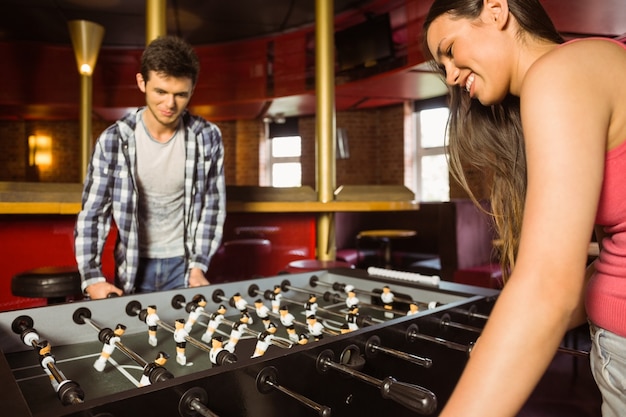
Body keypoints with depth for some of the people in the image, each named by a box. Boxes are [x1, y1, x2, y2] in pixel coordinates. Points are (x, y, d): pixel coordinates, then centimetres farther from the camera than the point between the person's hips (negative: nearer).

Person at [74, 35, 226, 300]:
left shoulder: (208, 138, -10)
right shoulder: (114, 140, -11)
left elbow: (213, 205, -4)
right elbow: (92, 213, -5)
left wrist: (198, 266, -7)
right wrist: (92, 278, -13)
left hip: (183, 263, 0)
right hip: (133, 266, 0)